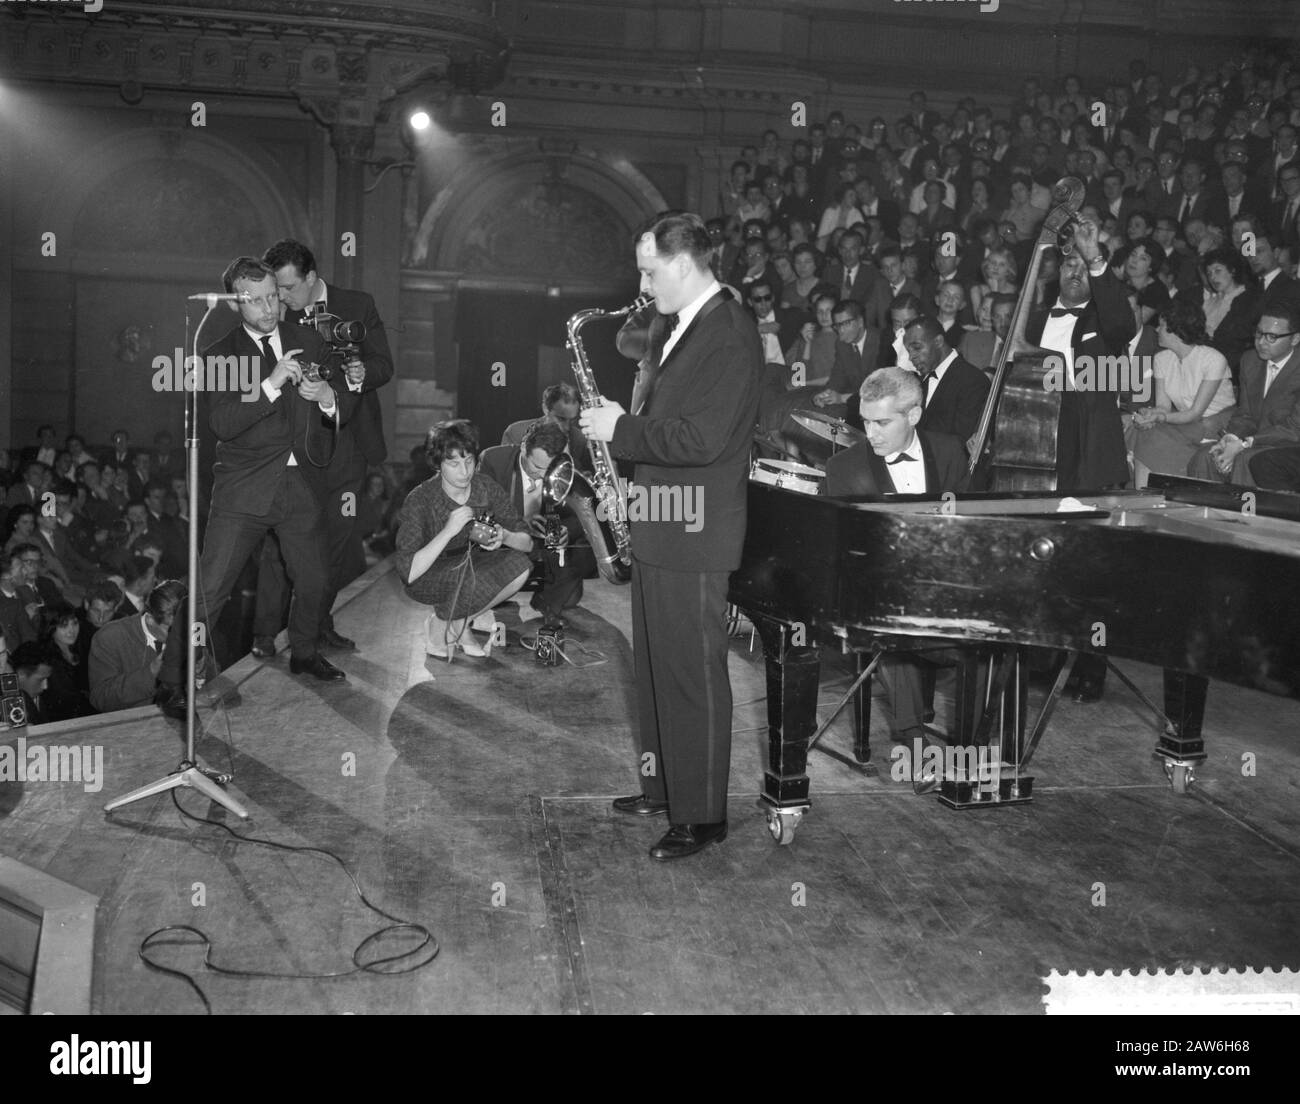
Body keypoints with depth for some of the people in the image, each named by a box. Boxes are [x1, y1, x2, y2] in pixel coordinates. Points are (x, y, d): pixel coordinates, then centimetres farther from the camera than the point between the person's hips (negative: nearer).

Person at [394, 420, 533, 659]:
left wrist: (504, 536, -33)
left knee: (520, 566, -22)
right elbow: (408, 574, -30)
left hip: (471, 563, 5)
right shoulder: (420, 500, -24)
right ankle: (439, 625, -2)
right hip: (428, 579, -5)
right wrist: (448, 532, -37)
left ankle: (461, 623, 0)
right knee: (475, 579, -35)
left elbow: (527, 543, -10)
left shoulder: (486, 486, -13)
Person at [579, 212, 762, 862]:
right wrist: (622, 425, 6)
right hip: (660, 531, 10)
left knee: (694, 676, -1)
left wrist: (620, 430, -16)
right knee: (657, 668, 18)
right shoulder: (689, 327, 15)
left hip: (694, 539, -10)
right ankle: (663, 786, 32)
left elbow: (700, 440, -25)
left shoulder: (729, 332, -16)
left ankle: (701, 815, 11)